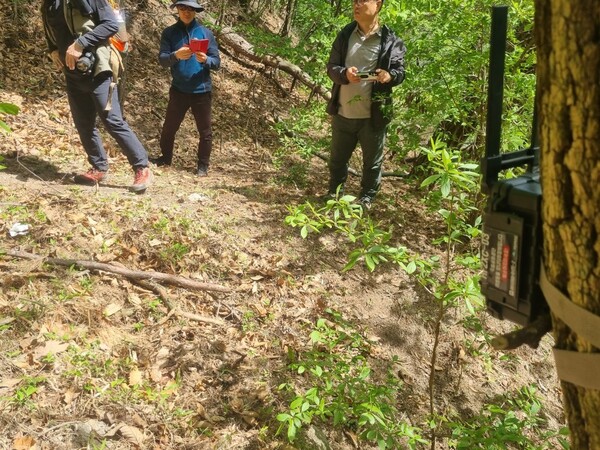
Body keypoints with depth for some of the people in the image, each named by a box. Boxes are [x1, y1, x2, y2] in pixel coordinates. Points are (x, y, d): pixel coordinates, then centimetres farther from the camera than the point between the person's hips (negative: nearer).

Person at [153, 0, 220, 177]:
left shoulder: (206, 33, 0)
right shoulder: (169, 33, 1)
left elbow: (217, 62, -3)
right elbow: (162, 59, -9)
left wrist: (205, 60, -25)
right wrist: (176, 55, -30)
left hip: (202, 90, -1)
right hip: (179, 90, 1)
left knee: (205, 131, 3)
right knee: (169, 127, 11)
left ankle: (203, 166, 15)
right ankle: (166, 157, 31)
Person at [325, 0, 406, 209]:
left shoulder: (390, 41, -8)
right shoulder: (345, 35, 2)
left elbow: (400, 72, -3)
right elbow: (331, 67, 2)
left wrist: (390, 75, -28)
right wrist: (344, 74, -21)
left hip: (373, 115, -3)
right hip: (343, 112, 3)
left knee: (372, 161, 12)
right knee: (337, 158, 18)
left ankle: (366, 198, 31)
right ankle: (334, 194, 38)